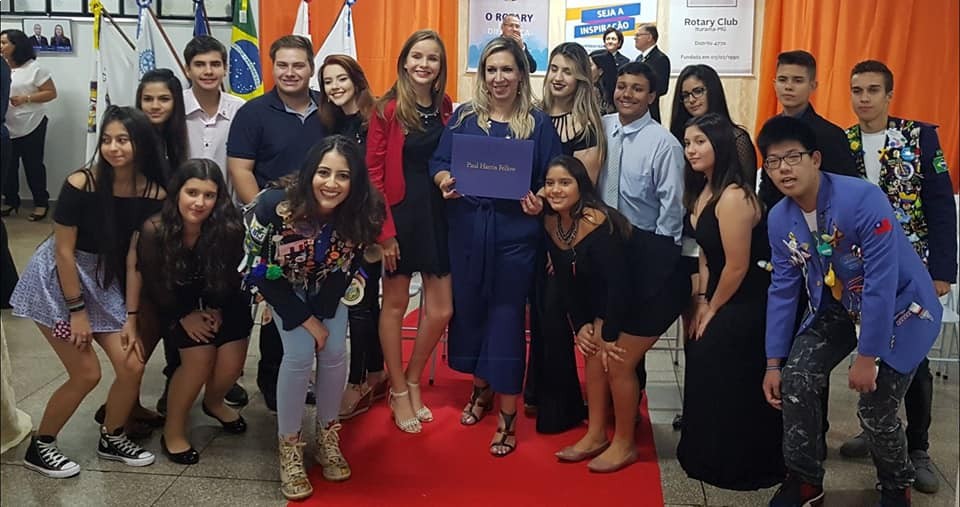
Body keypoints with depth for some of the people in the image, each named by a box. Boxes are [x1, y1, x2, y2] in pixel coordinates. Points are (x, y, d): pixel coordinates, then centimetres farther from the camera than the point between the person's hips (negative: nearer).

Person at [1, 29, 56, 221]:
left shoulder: (34, 68, -8)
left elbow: (51, 93, -9)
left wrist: (26, 99, -18)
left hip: (31, 126, -5)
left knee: (33, 165, 3)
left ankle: (41, 202, 14)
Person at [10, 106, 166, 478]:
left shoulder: (152, 194, -12)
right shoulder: (80, 185, -25)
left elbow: (135, 257, -7)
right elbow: (64, 251, -19)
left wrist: (131, 317, -7)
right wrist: (77, 310, -16)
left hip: (104, 283, 5)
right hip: (57, 281, -5)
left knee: (132, 366, -1)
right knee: (87, 374, -6)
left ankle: (111, 439, 25)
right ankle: (39, 447, 18)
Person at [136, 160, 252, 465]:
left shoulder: (230, 229, -31)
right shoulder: (155, 230, -30)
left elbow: (233, 279, -10)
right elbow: (154, 284, -12)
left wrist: (217, 311, -13)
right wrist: (185, 316, -12)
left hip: (222, 301, 1)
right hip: (177, 302, -1)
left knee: (231, 362, -10)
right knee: (199, 356, -19)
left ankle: (213, 402, 27)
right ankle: (173, 430, 4)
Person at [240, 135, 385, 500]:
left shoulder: (362, 215, -29)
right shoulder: (276, 206, -37)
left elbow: (345, 271, -12)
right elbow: (263, 274, -24)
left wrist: (321, 316, -16)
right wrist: (305, 321, -22)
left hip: (326, 286, 2)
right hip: (282, 283, -2)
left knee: (334, 352, -12)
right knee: (300, 353, -19)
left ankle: (327, 438, 11)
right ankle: (289, 448, -1)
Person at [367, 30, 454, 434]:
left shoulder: (446, 108, 7)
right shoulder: (387, 110, -8)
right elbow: (374, 173, -10)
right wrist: (384, 229, -13)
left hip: (438, 214, 4)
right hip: (400, 214, -4)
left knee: (441, 309, 4)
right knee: (395, 304, 7)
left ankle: (412, 381, 27)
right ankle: (399, 392, 22)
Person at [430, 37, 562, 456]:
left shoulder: (538, 123, 1)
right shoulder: (463, 117, 7)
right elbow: (439, 163, 5)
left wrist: (539, 202, -19)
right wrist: (444, 181, -17)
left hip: (515, 233, -2)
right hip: (466, 230, 3)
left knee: (506, 315, 0)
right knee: (469, 307, 12)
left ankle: (508, 414, 9)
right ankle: (480, 388, 34)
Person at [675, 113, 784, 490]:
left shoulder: (733, 196, -25)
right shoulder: (702, 193, 6)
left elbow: (737, 266, -22)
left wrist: (712, 311, -9)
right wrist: (702, 303, 4)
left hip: (745, 309, -9)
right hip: (721, 304, 9)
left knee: (729, 385, 2)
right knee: (706, 374, 16)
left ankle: (737, 467, 21)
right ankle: (709, 457, 34)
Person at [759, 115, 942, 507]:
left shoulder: (862, 199, -29)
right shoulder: (779, 219, -9)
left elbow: (882, 284, -28)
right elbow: (783, 290, -1)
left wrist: (867, 356, -24)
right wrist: (774, 361, -1)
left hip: (899, 307, -5)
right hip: (839, 308, 5)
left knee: (874, 409, -10)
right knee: (795, 381, -12)